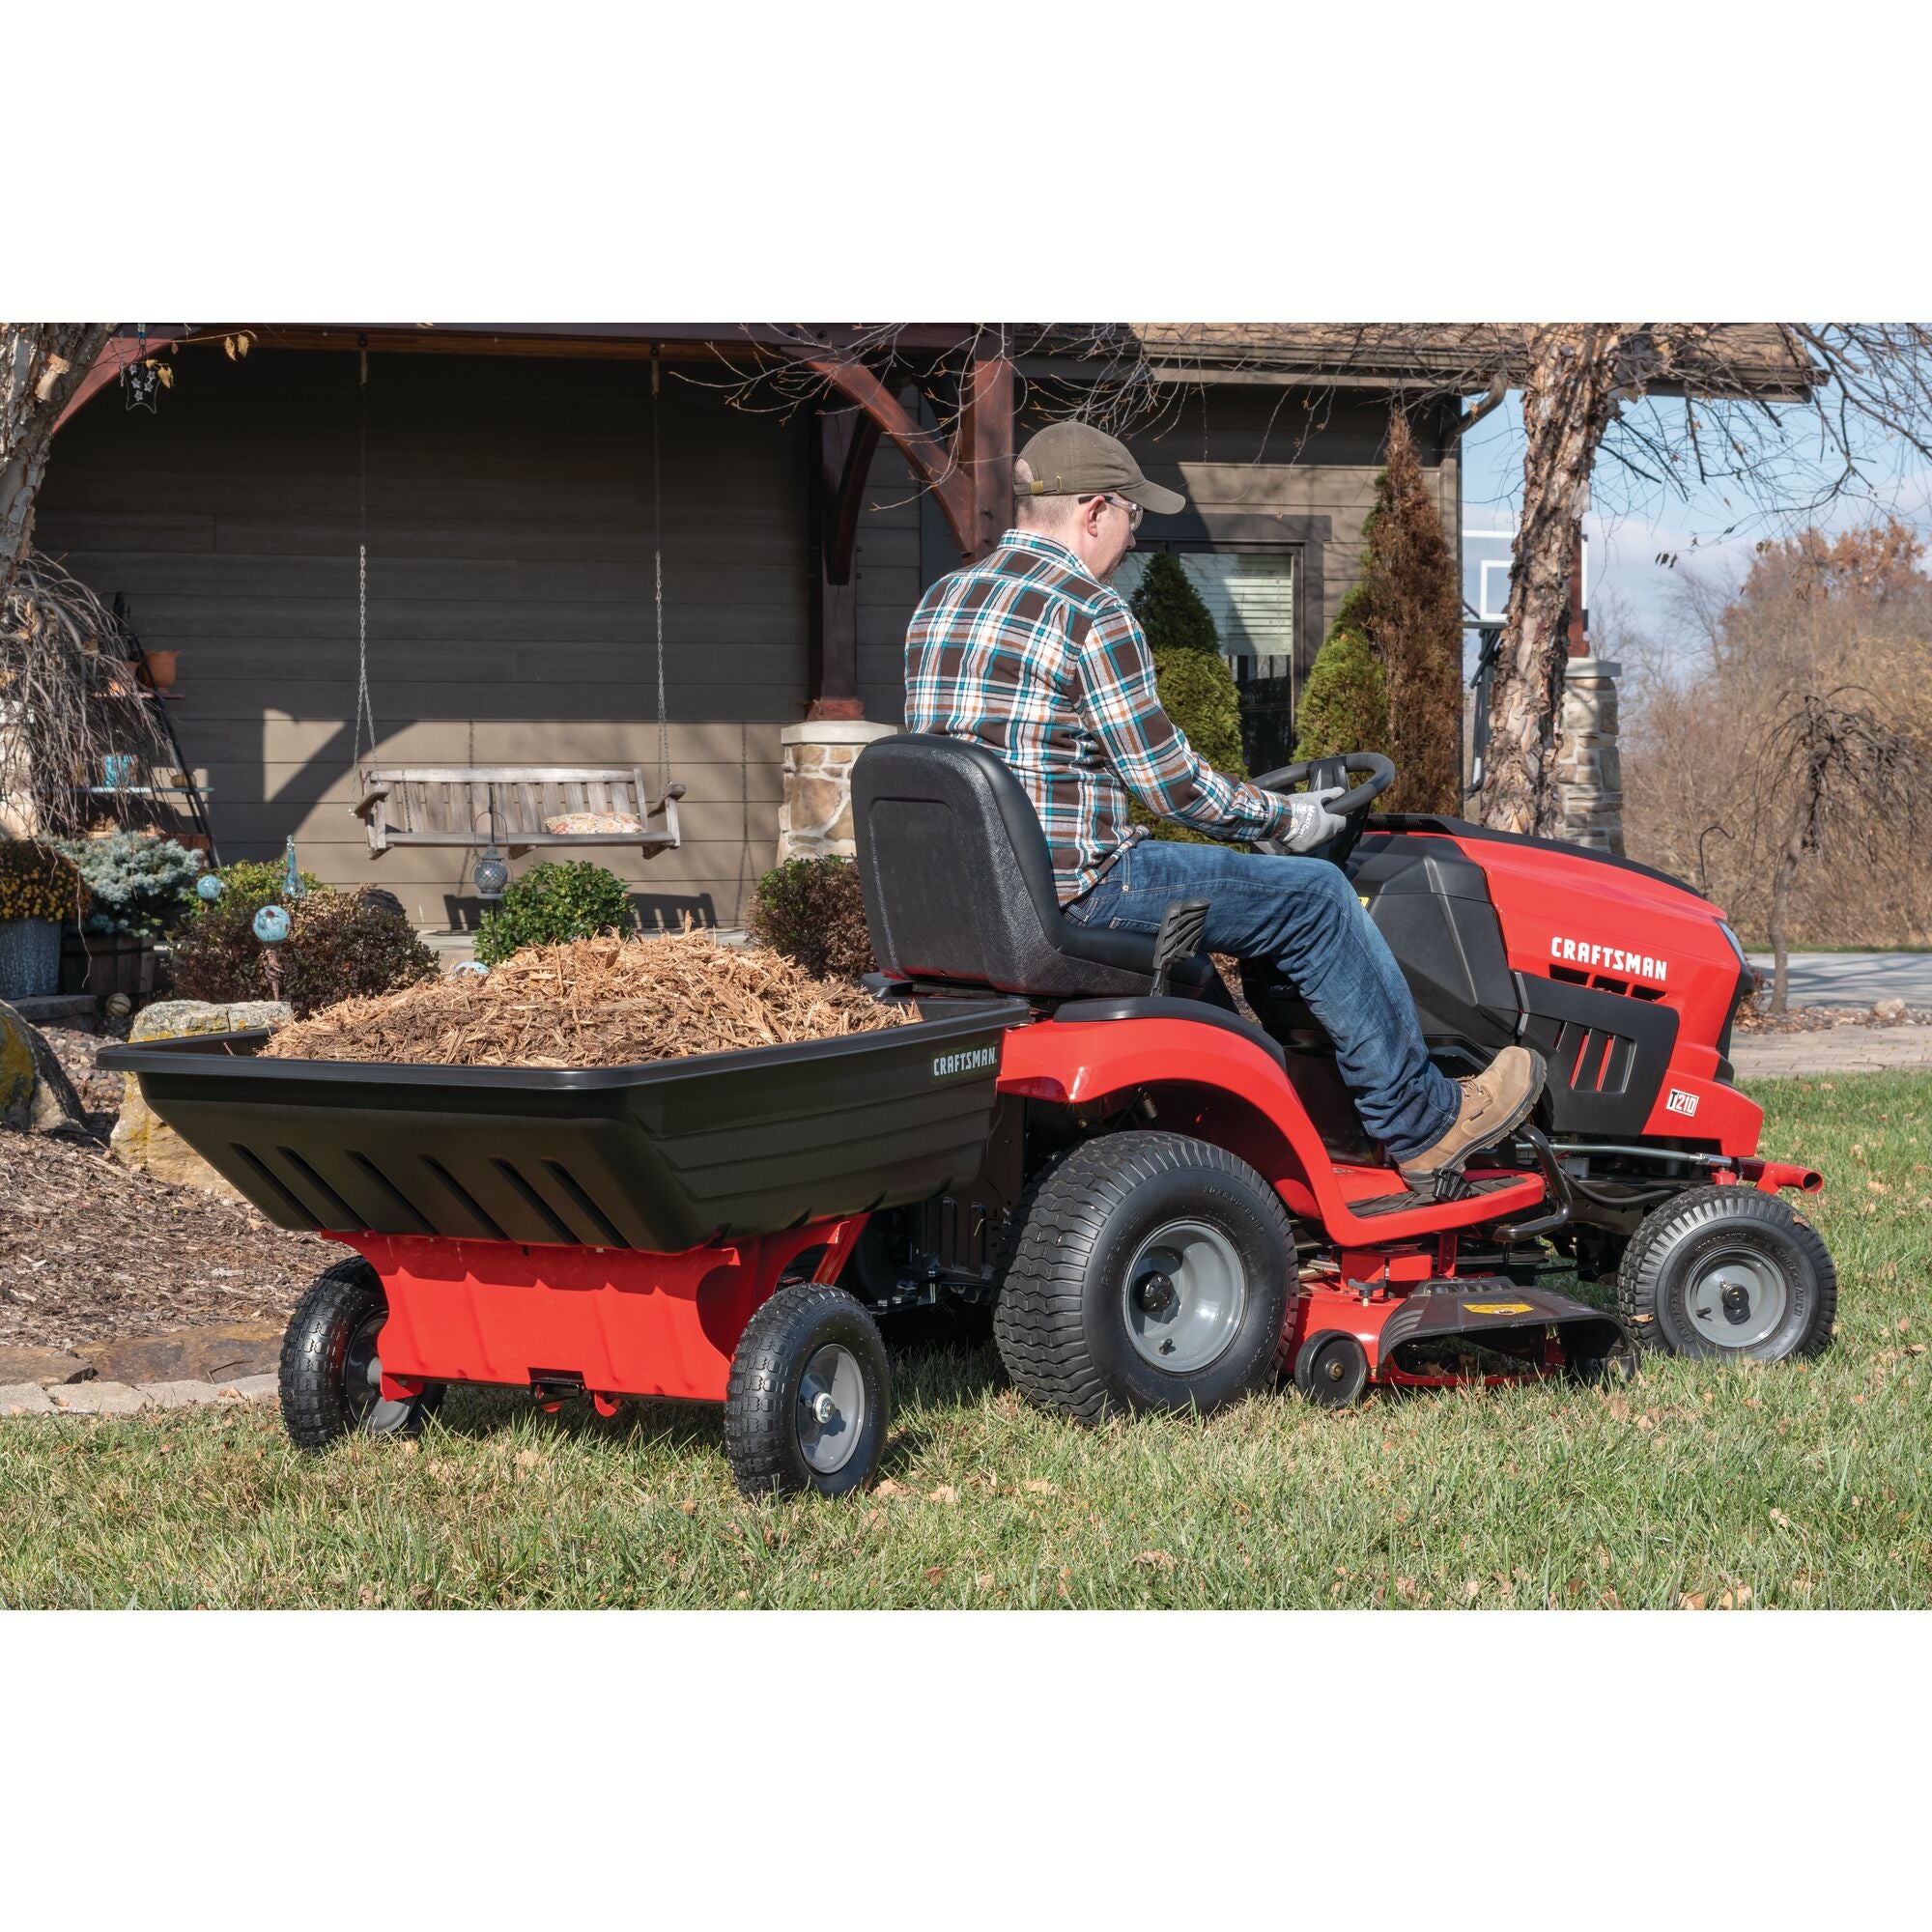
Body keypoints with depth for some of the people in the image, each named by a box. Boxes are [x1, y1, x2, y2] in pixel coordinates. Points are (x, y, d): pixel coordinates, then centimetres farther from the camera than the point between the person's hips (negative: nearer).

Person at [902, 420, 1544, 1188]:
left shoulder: (937, 605, 12)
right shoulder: (1091, 614, -14)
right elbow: (1167, 782, -13)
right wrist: (1280, 817, 3)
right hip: (1075, 892, -9)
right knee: (1314, 898, 4)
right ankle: (1423, 1125, 12)